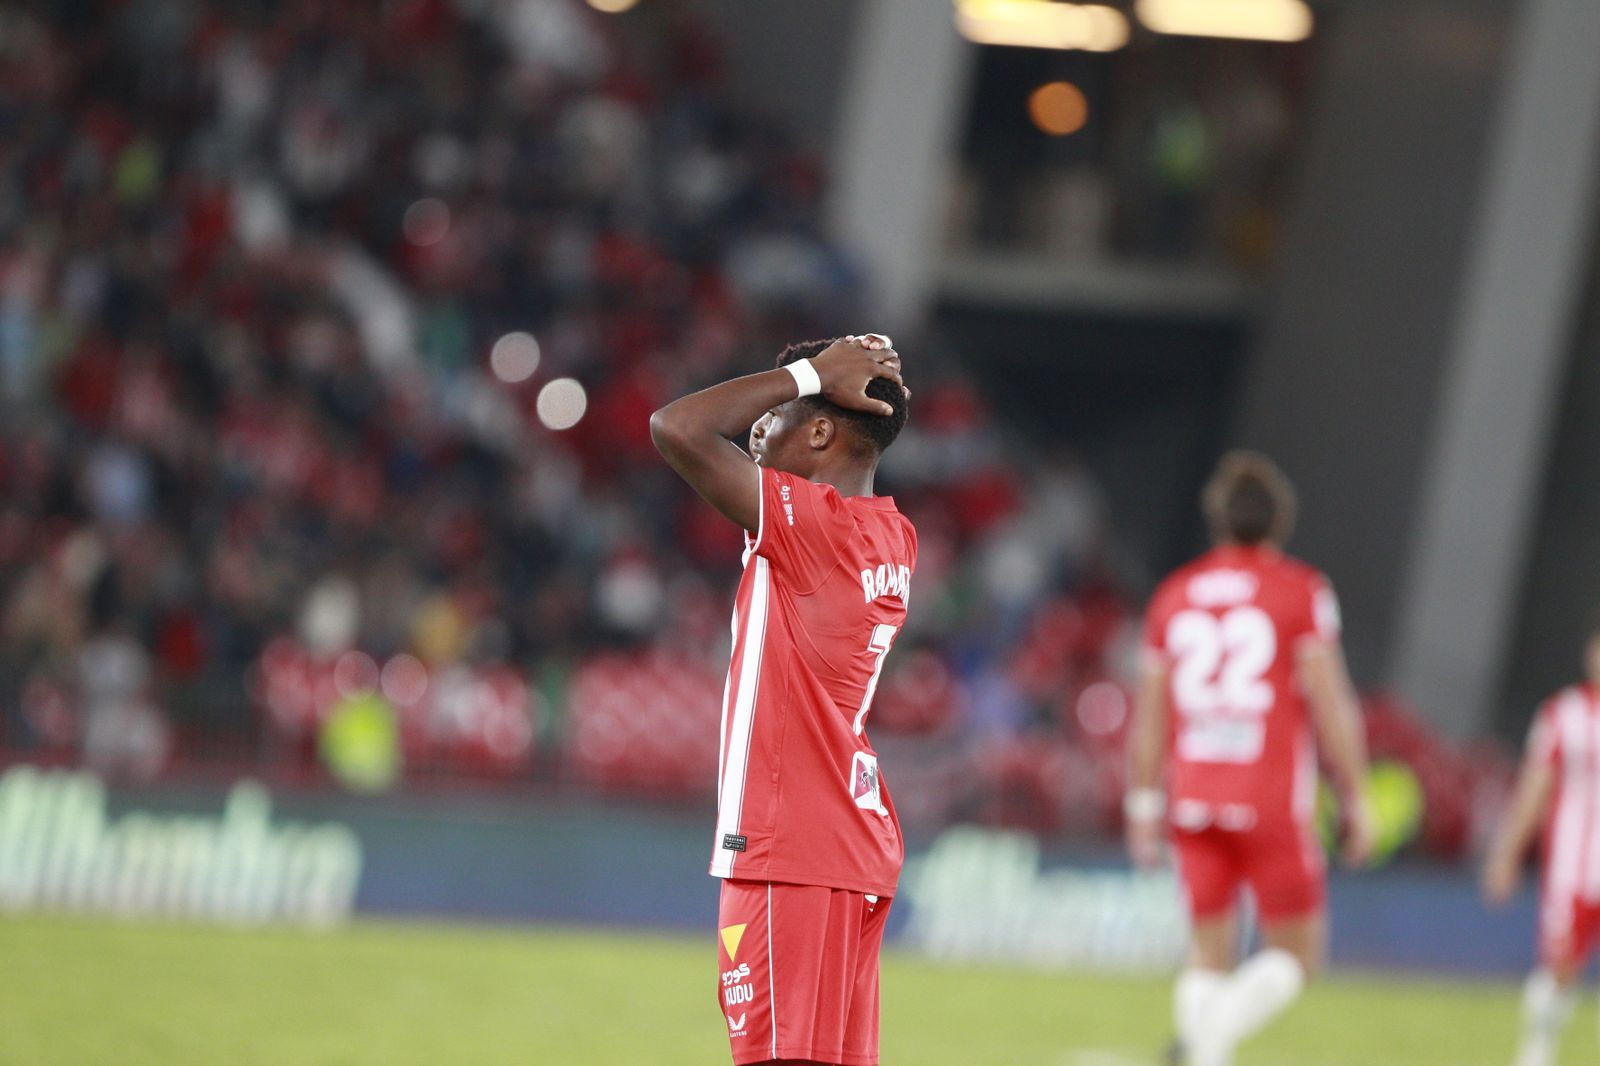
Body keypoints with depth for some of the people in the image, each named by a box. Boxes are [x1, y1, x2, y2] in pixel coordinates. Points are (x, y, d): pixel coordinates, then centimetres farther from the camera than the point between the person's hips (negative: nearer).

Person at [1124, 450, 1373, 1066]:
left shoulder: (1174, 595, 8)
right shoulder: (1302, 592, -4)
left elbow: (1149, 715, 10)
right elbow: (1330, 704, -8)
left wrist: (1144, 807, 17)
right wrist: (1356, 801, 0)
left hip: (1194, 805, 4)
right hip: (1272, 803, -4)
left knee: (1210, 958, 13)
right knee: (1295, 958, 5)